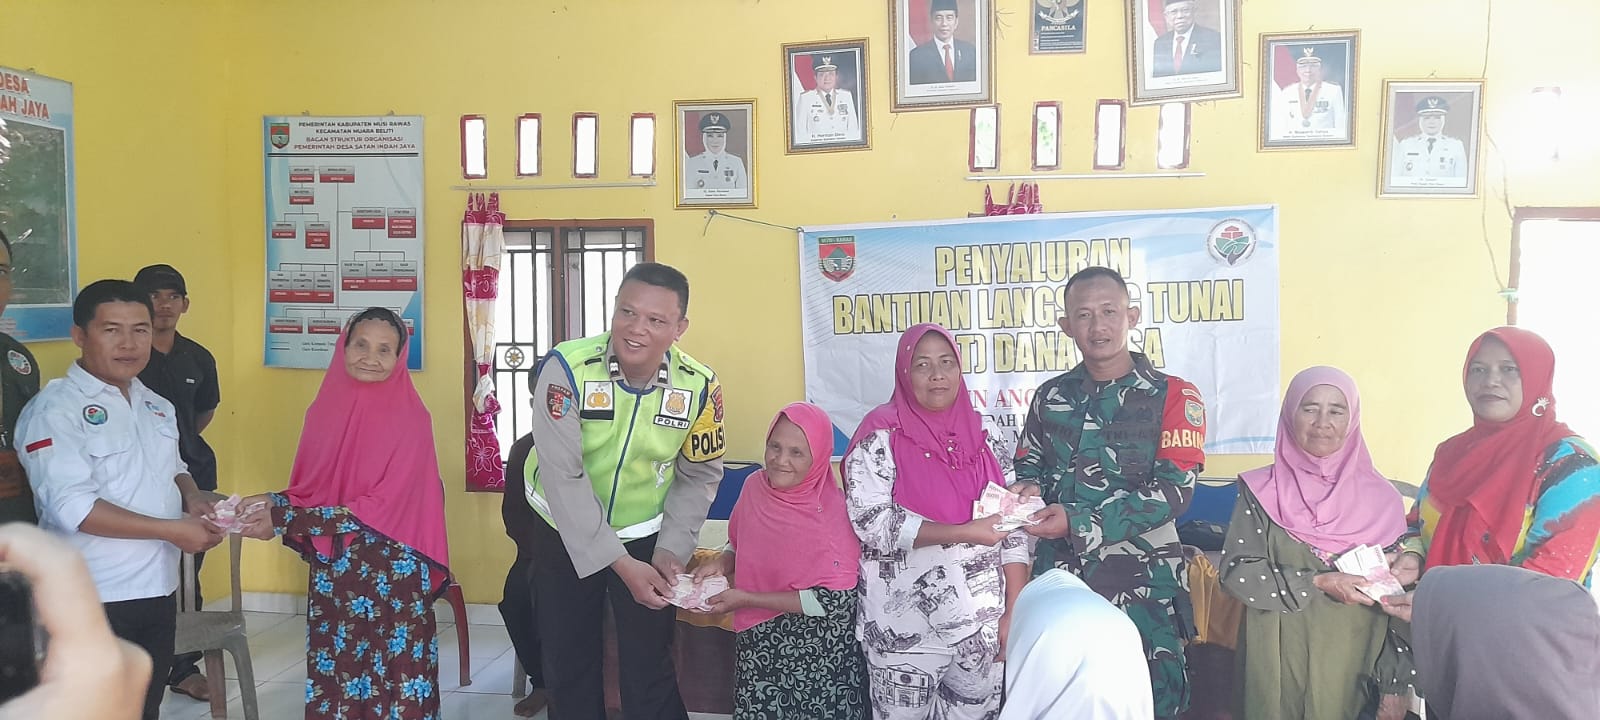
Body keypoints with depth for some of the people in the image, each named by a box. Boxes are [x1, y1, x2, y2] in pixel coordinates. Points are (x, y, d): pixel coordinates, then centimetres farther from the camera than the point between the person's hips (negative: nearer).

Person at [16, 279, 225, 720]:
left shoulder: (157, 407, 11)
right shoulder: (55, 409, -12)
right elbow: (72, 507, -21)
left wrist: (192, 499, 1)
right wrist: (171, 530, -20)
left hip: (158, 590, 7)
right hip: (91, 601, -7)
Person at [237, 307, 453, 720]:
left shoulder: (410, 418, -10)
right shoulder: (326, 408, 6)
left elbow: (383, 506, -16)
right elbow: (310, 489, 11)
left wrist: (283, 521, -17)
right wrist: (275, 503, -11)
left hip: (392, 576, -4)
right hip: (332, 575, 5)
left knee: (396, 680, 2)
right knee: (334, 677, 10)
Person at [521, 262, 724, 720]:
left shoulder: (700, 385, -17)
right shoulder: (566, 368, -25)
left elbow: (699, 476, -4)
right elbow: (564, 478, -26)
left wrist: (671, 551, -15)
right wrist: (620, 564, -28)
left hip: (646, 536, 1)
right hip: (565, 534, -1)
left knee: (649, 669, 5)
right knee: (567, 665, 12)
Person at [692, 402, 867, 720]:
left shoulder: (831, 511, -19)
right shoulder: (755, 486, -3)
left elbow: (834, 602, -21)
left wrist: (747, 599, -19)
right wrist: (722, 562, -7)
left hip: (818, 654, -5)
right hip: (759, 645, 5)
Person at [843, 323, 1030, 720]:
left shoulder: (985, 436, 5)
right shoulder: (881, 435, -8)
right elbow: (870, 522, -18)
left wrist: (1014, 612, -1)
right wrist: (964, 532, -20)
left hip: (982, 623, 4)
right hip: (907, 626, -4)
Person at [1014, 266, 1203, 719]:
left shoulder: (1172, 396, -4)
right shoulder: (1051, 396, 9)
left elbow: (1173, 490, -13)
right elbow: (1028, 468, 16)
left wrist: (1077, 523, -20)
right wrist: (1028, 492, -10)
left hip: (1141, 585, -3)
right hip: (1058, 580, 4)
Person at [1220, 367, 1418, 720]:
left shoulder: (1381, 497, 0)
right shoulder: (1261, 491, -4)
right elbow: (1235, 572, -10)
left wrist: (1395, 685, -1)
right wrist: (1317, 583, -19)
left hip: (1353, 662, 1)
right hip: (1278, 663, -1)